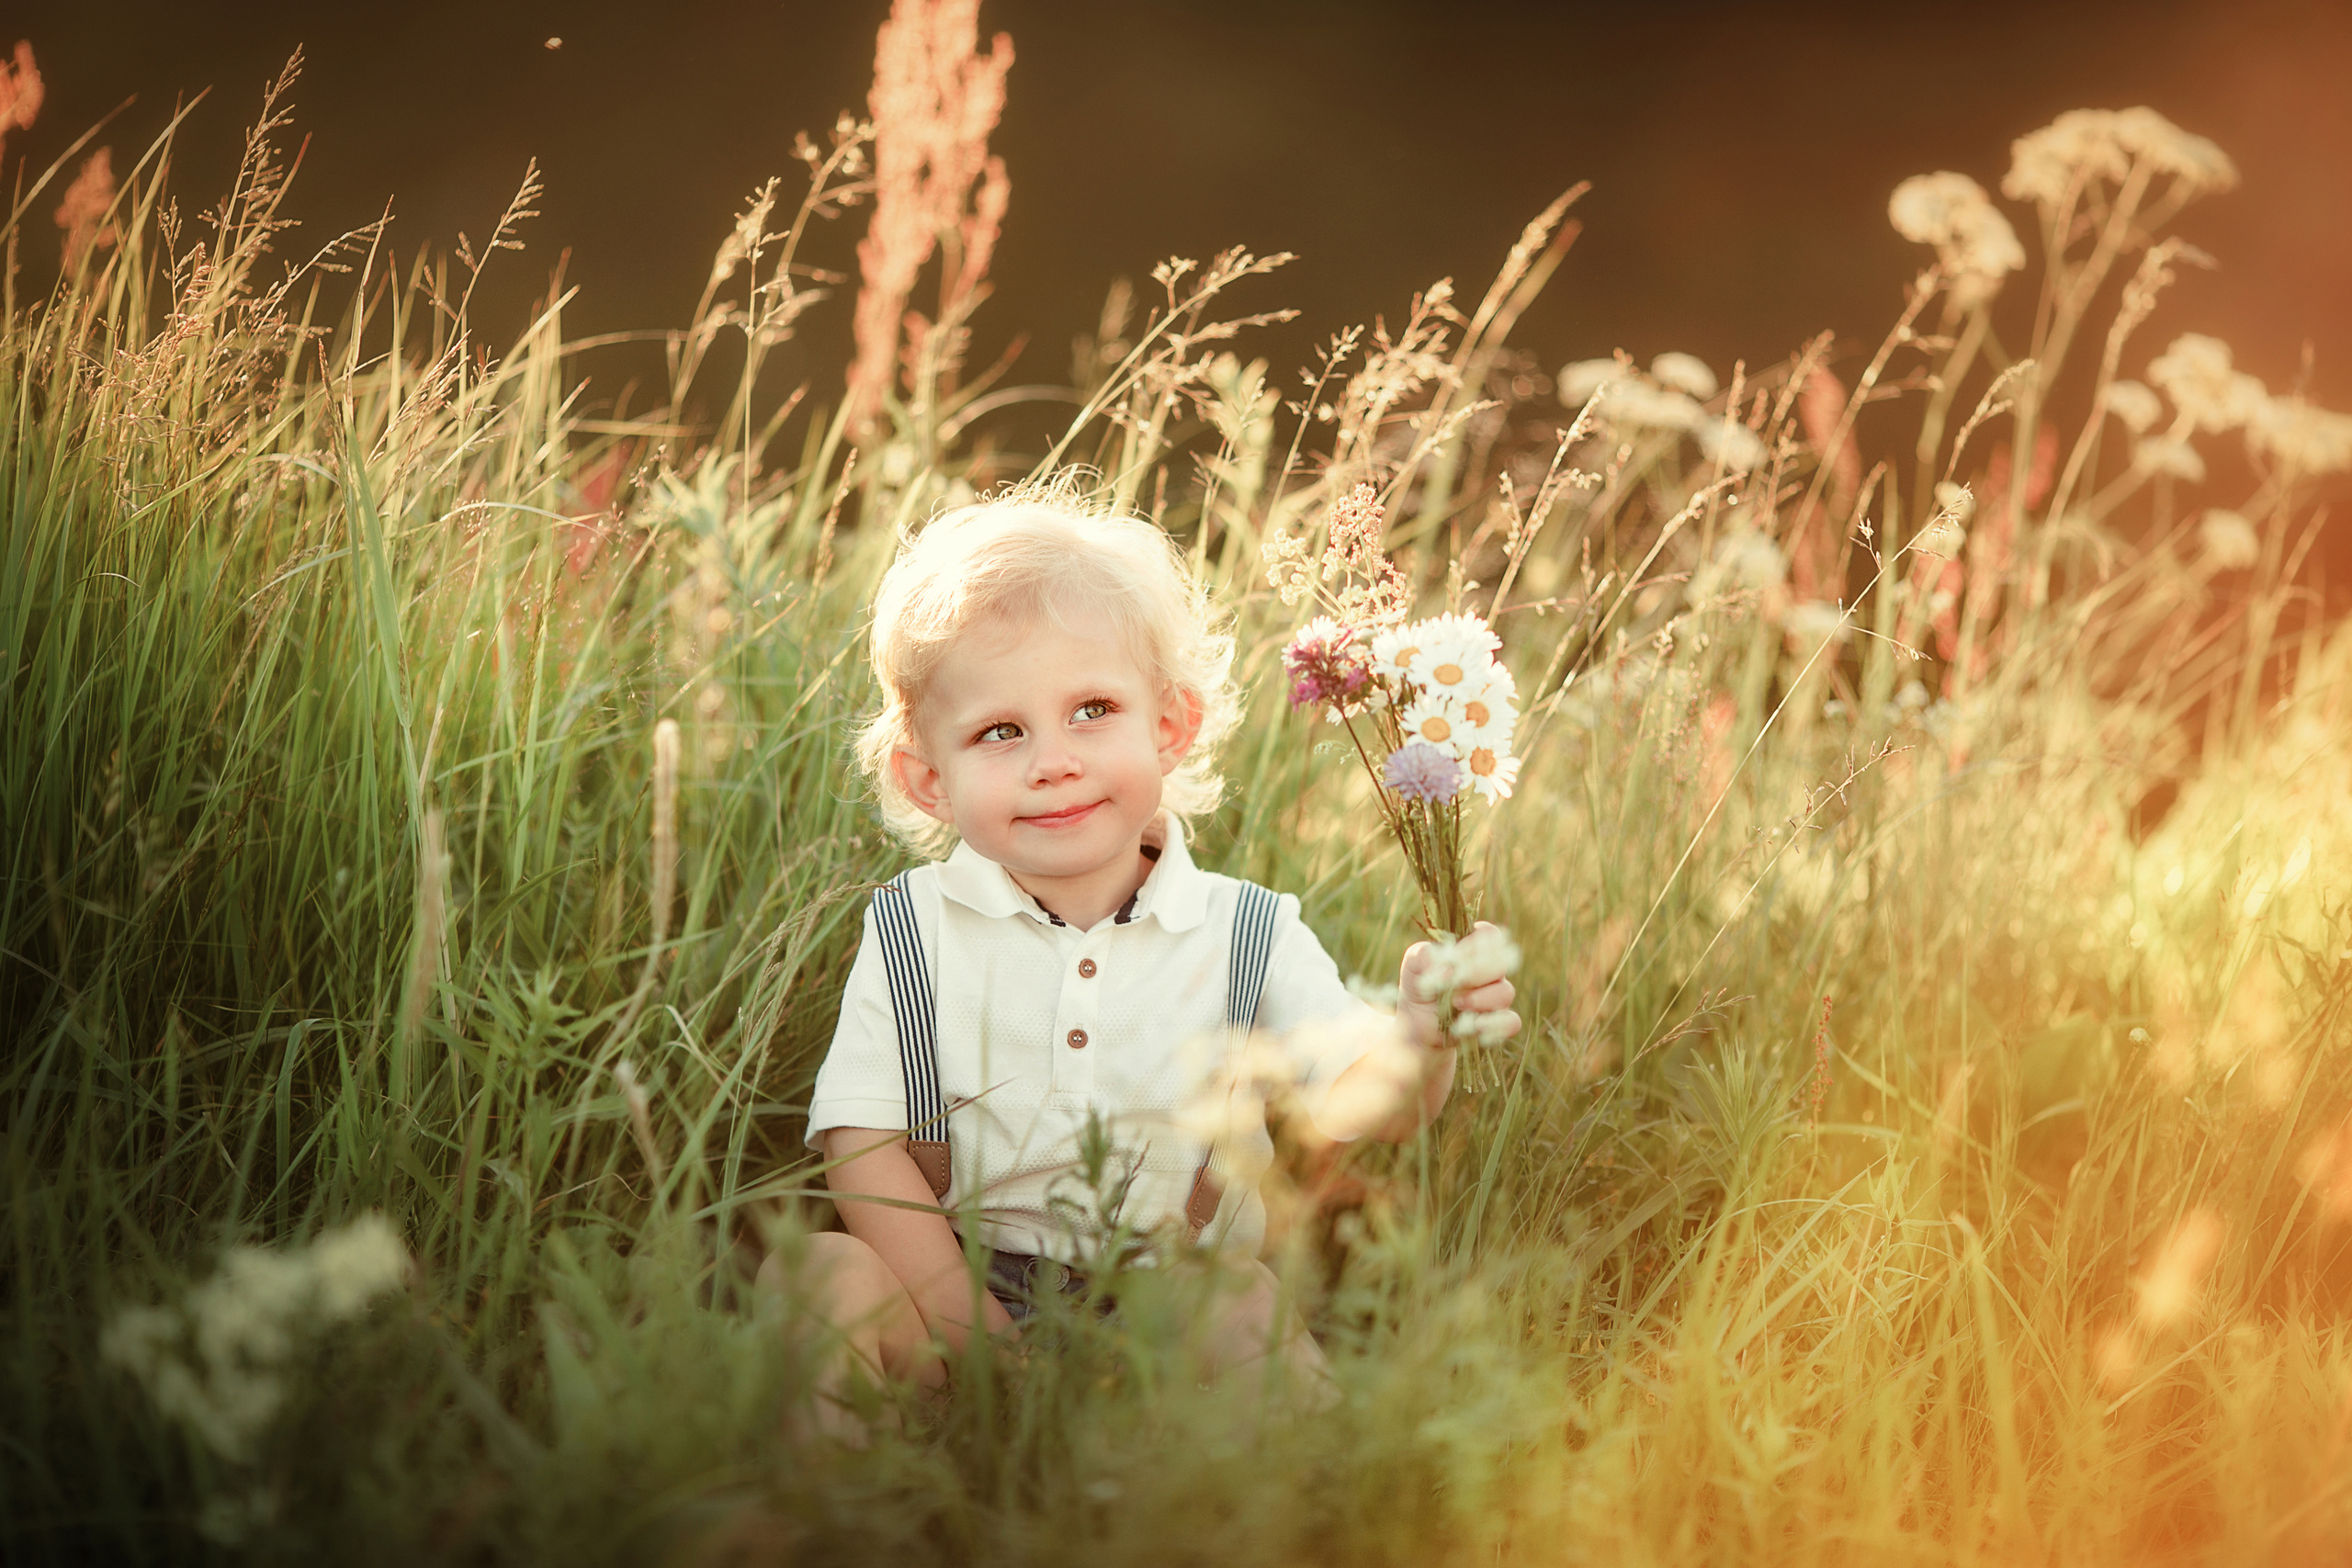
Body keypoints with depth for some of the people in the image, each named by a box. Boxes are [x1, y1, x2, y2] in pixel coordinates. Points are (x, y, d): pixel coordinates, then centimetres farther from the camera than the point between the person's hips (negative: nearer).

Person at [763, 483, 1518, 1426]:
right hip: (961, 1288, 1)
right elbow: (862, 1143, -4)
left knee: (1250, 1310, -32)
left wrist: (1417, 1042, -34)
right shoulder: (913, 932, 1)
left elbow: (1358, 1108, -9)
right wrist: (958, 1316, -16)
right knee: (819, 1271, -25)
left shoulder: (1251, 939, 0)